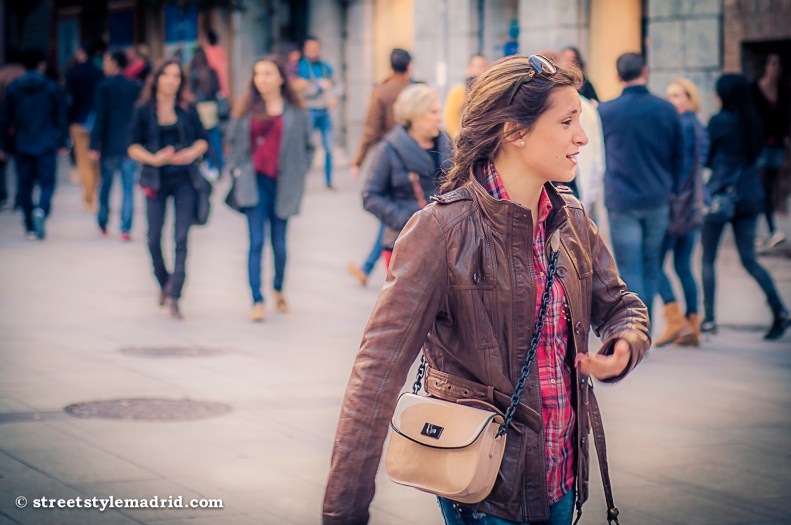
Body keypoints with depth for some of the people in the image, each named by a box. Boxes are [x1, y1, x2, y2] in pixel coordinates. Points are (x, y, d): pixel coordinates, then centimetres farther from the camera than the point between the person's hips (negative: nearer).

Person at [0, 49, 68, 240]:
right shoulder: (51, 88, -2)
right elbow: (60, 117, 1)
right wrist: (62, 143, 9)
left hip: (21, 145, 2)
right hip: (46, 145, -2)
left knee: (25, 185, 9)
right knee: (47, 182, 4)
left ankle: (30, 227, 10)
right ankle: (41, 210, -25)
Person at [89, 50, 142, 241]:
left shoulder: (104, 87, -6)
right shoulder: (136, 87, 2)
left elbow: (100, 117, -10)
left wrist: (94, 145, -8)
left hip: (109, 146, -1)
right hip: (131, 145, 2)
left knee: (105, 184, 15)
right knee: (128, 188, 1)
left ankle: (102, 223, 24)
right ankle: (125, 229, -6)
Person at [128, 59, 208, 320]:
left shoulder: (187, 110, 6)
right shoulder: (143, 111, 2)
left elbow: (202, 140, 10)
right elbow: (133, 148, -1)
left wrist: (193, 152, -12)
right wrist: (153, 159, -18)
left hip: (184, 179, 0)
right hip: (156, 180, 0)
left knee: (181, 238, -8)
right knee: (154, 239, 3)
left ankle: (174, 297, -10)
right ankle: (164, 284, 29)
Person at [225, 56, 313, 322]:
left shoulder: (295, 110, 2)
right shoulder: (247, 108, 4)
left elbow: (307, 146, 10)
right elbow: (233, 140, 14)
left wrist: (298, 174, 2)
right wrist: (237, 169, 3)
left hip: (282, 183, 0)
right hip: (255, 181, 0)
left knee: (279, 242, 10)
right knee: (257, 242, -8)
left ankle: (279, 289, 36)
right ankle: (257, 302, -8)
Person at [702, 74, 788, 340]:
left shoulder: (720, 121, -11)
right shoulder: (753, 122, 6)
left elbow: (704, 156, -3)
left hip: (721, 193, -6)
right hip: (750, 195, 6)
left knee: (708, 259, 7)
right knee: (749, 259, 9)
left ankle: (709, 318, 6)